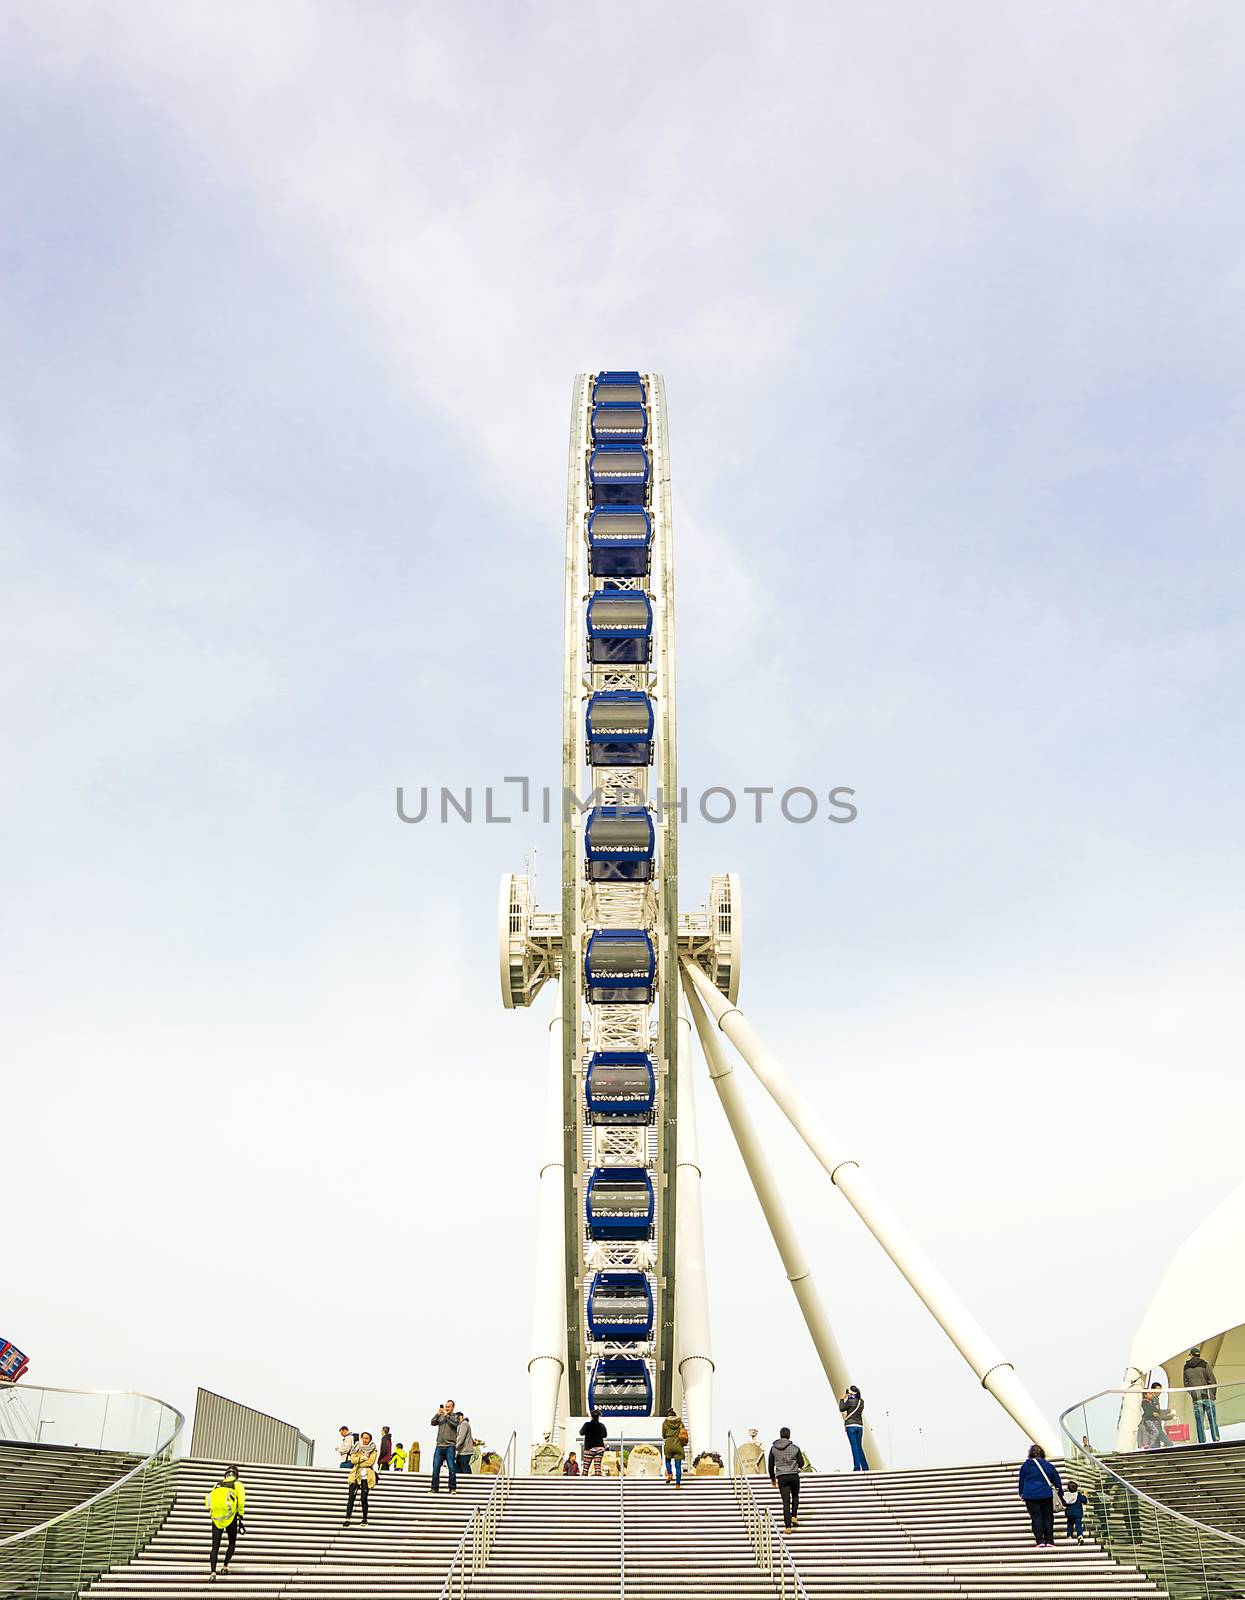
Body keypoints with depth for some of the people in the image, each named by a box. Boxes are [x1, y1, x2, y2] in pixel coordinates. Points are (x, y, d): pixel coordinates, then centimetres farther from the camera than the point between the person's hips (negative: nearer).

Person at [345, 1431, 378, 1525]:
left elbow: (370, 1462, -9)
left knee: (364, 1498, -3)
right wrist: (363, 1458, -11)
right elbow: (353, 1459, -2)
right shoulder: (357, 1448, 12)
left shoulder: (373, 1450, 5)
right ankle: (347, 1519, -9)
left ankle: (365, 1519, 13)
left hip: (366, 1476, -2)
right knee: (351, 1497, -9)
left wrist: (358, 1461, -8)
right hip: (355, 1475, 2)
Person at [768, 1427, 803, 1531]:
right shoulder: (795, 1448, -1)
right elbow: (801, 1464, 3)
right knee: (795, 1496, 24)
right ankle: (794, 1516, 8)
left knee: (786, 1501, 3)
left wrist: (773, 1479, 20)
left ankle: (788, 1525, -3)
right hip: (794, 1476, 0)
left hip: (781, 1477, 0)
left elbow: (771, 1465, 8)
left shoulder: (773, 1448, 4)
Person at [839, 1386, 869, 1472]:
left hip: (851, 1426, -6)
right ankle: (865, 1467, 10)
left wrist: (843, 1398, 6)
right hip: (860, 1426, 6)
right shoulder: (861, 1401, 8)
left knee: (854, 1446, -5)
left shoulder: (850, 1401, -10)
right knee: (859, 1447, 13)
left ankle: (857, 1467, -9)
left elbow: (841, 1409, 0)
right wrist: (848, 1397, 17)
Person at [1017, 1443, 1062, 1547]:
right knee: (1048, 1517, 10)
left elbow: (1021, 1481, 8)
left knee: (1036, 1517, 2)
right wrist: (1060, 1492, 22)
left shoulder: (1025, 1465, 1)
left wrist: (1021, 1494, 18)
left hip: (1031, 1496, -1)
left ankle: (1040, 1541, -4)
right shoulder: (1048, 1465, 3)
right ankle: (1049, 1541, 8)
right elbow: (1057, 1481, 10)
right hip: (1047, 1495, 1)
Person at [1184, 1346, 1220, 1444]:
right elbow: (1212, 1380, -6)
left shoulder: (1186, 1367, 8)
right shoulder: (1204, 1364, -3)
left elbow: (1186, 1384, 8)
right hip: (1208, 1396, -2)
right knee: (1213, 1420, 4)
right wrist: (1214, 1394, 6)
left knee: (1199, 1422, 4)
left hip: (1196, 1399, 2)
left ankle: (1202, 1442, 0)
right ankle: (1216, 1441, -1)